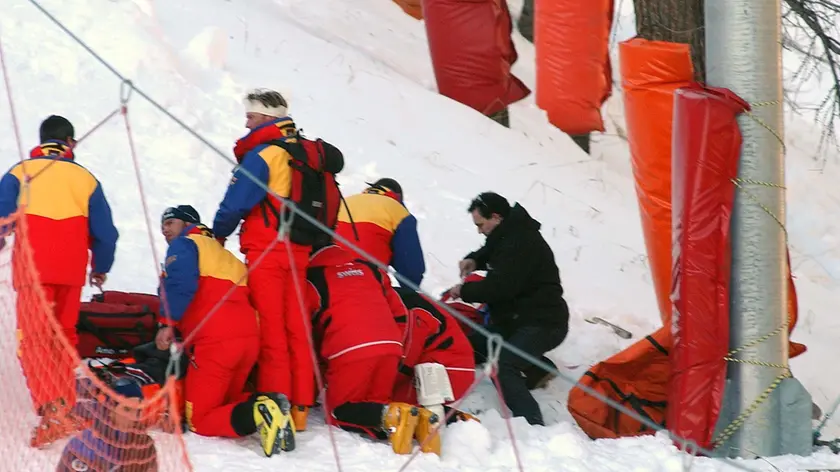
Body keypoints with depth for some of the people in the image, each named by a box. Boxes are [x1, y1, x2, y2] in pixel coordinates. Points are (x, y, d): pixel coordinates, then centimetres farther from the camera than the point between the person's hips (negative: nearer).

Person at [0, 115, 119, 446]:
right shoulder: (85, 178, 13)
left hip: (33, 268, -3)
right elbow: (105, 232, 16)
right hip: (71, 270, 3)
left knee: (33, 338, -9)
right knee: (64, 335, 20)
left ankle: (50, 410, -27)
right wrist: (101, 268, 32)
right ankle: (66, 407, 26)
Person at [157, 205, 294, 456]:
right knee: (222, 403, 21)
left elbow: (182, 283, -12)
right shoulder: (223, 254, 32)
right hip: (249, 336, 8)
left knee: (200, 420, -2)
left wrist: (168, 323, -14)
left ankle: (256, 415, -30)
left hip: (215, 341, -8)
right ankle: (266, 403, -10)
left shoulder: (184, 245, 9)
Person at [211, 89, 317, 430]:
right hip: (298, 252, 7)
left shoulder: (261, 155, -12)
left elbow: (236, 203, -13)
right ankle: (300, 406, 10)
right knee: (295, 328, 8)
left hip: (266, 252, -7)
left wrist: (217, 234, 4)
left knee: (270, 329, -4)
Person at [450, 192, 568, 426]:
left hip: (542, 325, -11)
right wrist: (475, 260, 12)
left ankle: (533, 426, -37)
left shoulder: (521, 242, -21)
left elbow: (500, 286, -27)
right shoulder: (508, 234, 12)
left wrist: (464, 291, -11)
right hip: (515, 319, 11)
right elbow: (491, 251, 35)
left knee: (502, 366, -29)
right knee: (473, 345, 14)